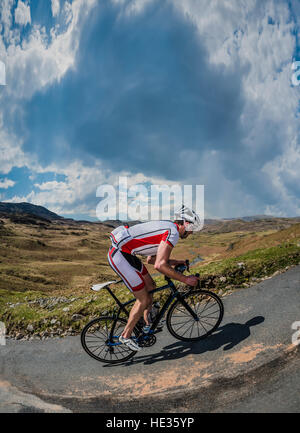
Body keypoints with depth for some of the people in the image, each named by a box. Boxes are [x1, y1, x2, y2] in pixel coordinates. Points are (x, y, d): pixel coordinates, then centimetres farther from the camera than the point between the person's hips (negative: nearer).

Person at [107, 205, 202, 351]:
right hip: (119, 256, -10)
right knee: (144, 299, 0)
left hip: (125, 252, 10)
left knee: (150, 286, 18)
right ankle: (126, 335, 17)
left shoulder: (166, 227, 17)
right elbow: (160, 266, -23)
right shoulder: (173, 232, -14)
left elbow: (151, 259, 22)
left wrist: (176, 262, 21)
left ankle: (147, 323, 32)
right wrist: (185, 279, -14)